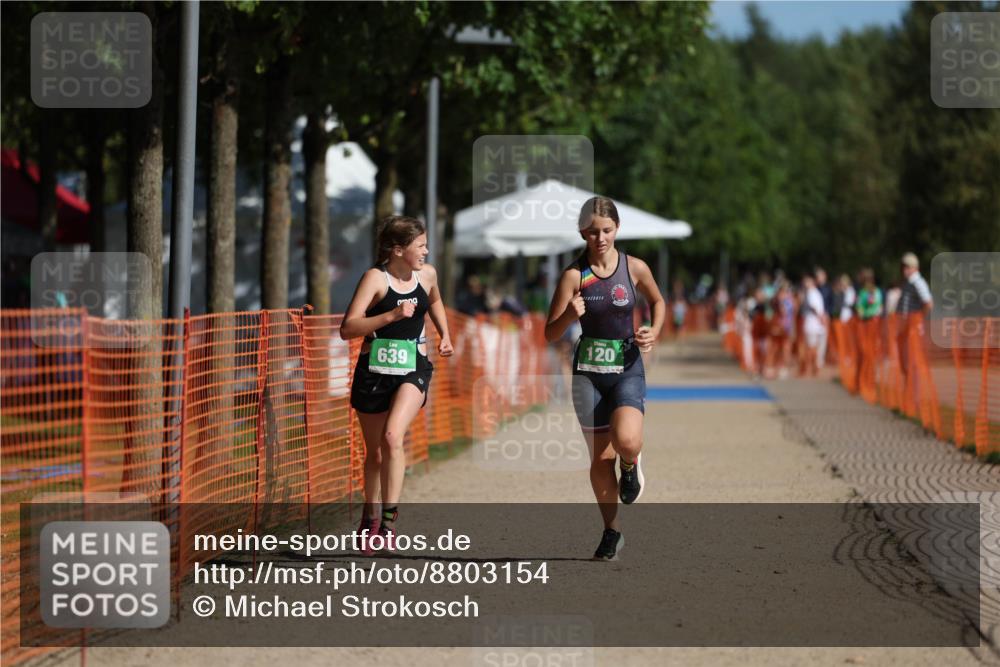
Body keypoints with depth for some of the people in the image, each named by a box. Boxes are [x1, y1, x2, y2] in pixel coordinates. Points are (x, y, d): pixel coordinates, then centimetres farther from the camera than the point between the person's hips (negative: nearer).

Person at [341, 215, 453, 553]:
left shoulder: (427, 274, 3)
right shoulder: (376, 277, -12)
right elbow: (347, 329, -21)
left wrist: (444, 335, 16)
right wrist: (392, 315, -28)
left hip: (413, 370, 1)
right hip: (374, 371, -1)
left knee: (392, 437, -23)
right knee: (374, 451, 10)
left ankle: (389, 517, -18)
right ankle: (370, 515, 32)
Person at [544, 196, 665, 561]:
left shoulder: (634, 268, -3)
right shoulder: (574, 275, -6)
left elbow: (657, 301, 18)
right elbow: (550, 333, -4)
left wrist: (654, 332, -1)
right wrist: (570, 316, -24)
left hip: (628, 367, -1)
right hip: (589, 370, 1)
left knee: (626, 440, -25)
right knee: (601, 456, 3)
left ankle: (631, 465, 13)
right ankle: (612, 532, 21)